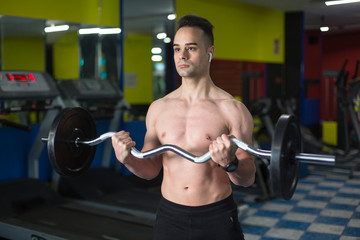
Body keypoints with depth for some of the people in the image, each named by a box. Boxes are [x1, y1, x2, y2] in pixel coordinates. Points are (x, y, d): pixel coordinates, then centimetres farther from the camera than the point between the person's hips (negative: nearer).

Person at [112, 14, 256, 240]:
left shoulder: (232, 109, -10)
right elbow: (151, 169, 8)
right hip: (169, 216, 3)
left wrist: (230, 163, -27)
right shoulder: (158, 108, 2)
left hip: (217, 219, -3)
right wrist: (127, 159, -10)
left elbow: (248, 179, -8)